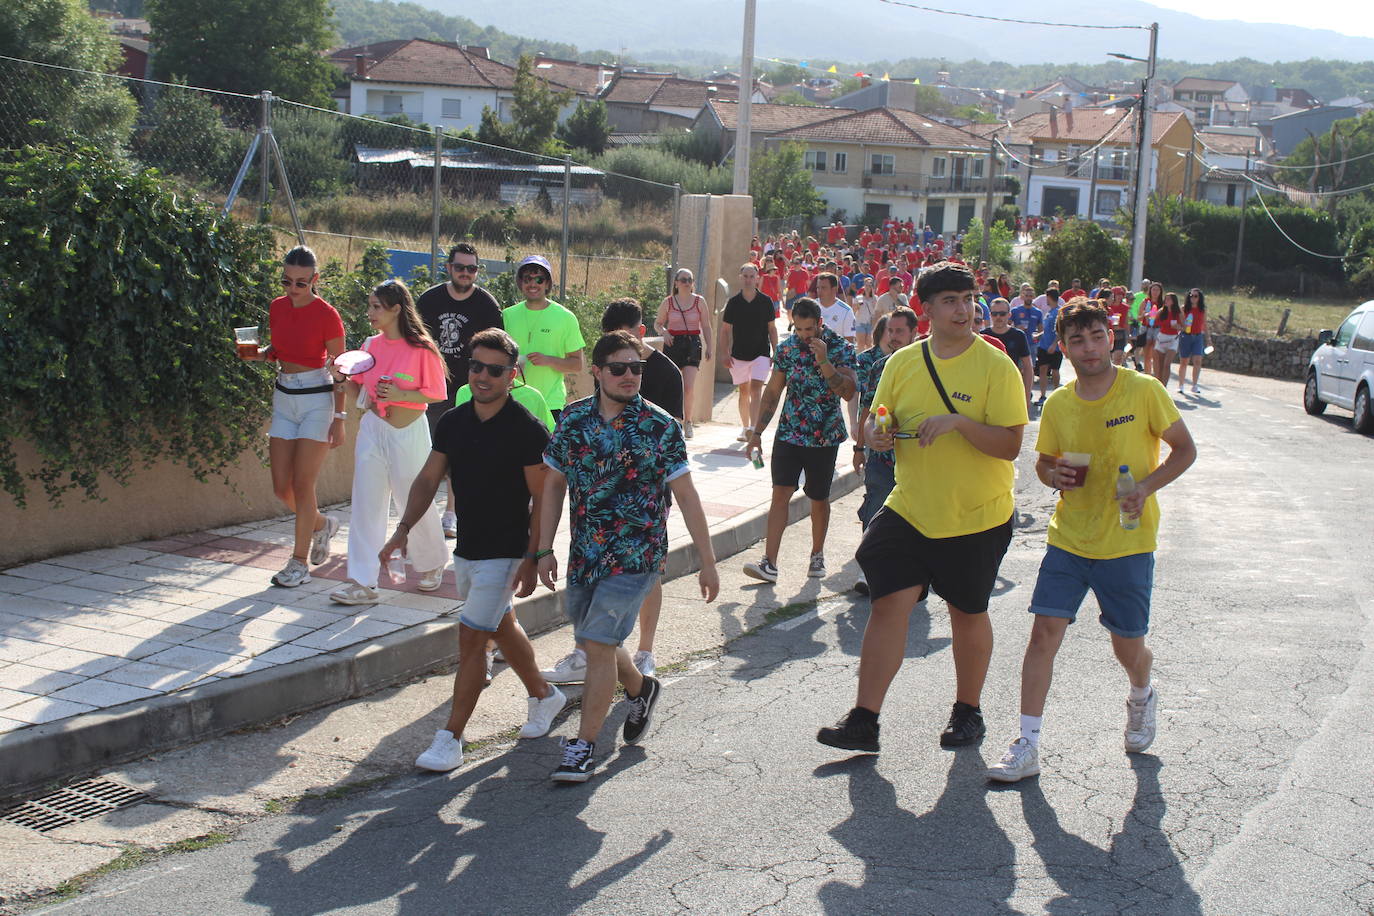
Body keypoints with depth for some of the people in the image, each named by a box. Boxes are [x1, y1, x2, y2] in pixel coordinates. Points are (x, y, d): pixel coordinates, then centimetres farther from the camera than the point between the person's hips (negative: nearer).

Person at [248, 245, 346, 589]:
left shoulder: (326, 315, -12)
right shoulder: (277, 308, 5)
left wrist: (339, 417, -10)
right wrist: (260, 353, -4)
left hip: (317, 399, -6)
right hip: (284, 397, 6)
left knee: (302, 484, -6)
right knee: (281, 487, 5)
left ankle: (300, 562, 4)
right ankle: (321, 524, 34)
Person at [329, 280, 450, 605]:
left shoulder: (421, 349, -12)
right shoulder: (371, 345, 5)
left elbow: (436, 394, -10)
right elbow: (356, 384, 15)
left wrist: (400, 395, -22)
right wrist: (347, 382, -6)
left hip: (409, 432, -5)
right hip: (373, 429, 5)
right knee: (366, 504, 0)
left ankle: (432, 564, 35)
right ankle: (363, 582, 2)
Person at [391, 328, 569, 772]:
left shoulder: (527, 430, -16)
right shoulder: (452, 422, 2)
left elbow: (543, 500, -13)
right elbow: (428, 479, 8)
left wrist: (531, 560, -17)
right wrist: (404, 529, -5)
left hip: (505, 553, -7)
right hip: (466, 548, 7)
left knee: (471, 638, -8)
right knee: (502, 627, 22)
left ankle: (450, 739, -2)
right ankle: (543, 695, 43)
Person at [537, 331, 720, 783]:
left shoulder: (659, 427, -9)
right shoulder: (574, 418, 1)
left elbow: (686, 495, -6)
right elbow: (554, 483, 9)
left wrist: (707, 562, -6)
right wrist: (545, 550, 5)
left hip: (634, 555, -5)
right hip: (584, 554, 5)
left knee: (599, 643, -10)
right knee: (593, 640, 18)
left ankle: (584, 745, 3)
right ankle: (641, 689, 48)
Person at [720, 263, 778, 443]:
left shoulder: (765, 302, 0)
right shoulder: (733, 302, 2)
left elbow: (772, 329, 6)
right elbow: (725, 329, 6)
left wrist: (775, 353, 1)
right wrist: (725, 354, -3)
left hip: (761, 353, -2)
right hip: (739, 354, 2)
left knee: (755, 389, -14)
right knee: (743, 391, 10)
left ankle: (753, 428, -20)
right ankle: (745, 428, 22)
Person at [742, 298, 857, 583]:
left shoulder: (841, 349, -7)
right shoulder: (787, 348, 2)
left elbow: (848, 392, -17)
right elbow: (772, 392, 9)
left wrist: (824, 361, -26)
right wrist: (757, 432, 7)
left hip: (825, 437, -1)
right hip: (789, 433, 1)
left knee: (819, 498, 10)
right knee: (781, 493, -10)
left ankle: (817, 554, 30)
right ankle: (769, 562, -14)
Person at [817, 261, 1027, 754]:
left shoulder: (996, 367, -10)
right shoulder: (902, 363, 3)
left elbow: (1010, 444, -15)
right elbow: (878, 421, 13)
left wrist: (960, 421, -28)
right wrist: (875, 434, -11)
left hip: (976, 515, -3)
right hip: (909, 509, 3)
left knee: (968, 615, 11)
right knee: (889, 603, -6)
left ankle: (967, 711, 31)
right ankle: (863, 721, -2)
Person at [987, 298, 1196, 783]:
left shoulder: (1144, 391, -9)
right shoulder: (1058, 404, 1)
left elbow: (1185, 449, -2)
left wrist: (1145, 487, -17)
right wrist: (1053, 474, -9)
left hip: (1128, 541, -2)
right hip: (1068, 537, 3)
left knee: (1128, 646, 8)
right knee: (1044, 631, -8)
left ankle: (1141, 698, 44)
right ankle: (1027, 746, -3)